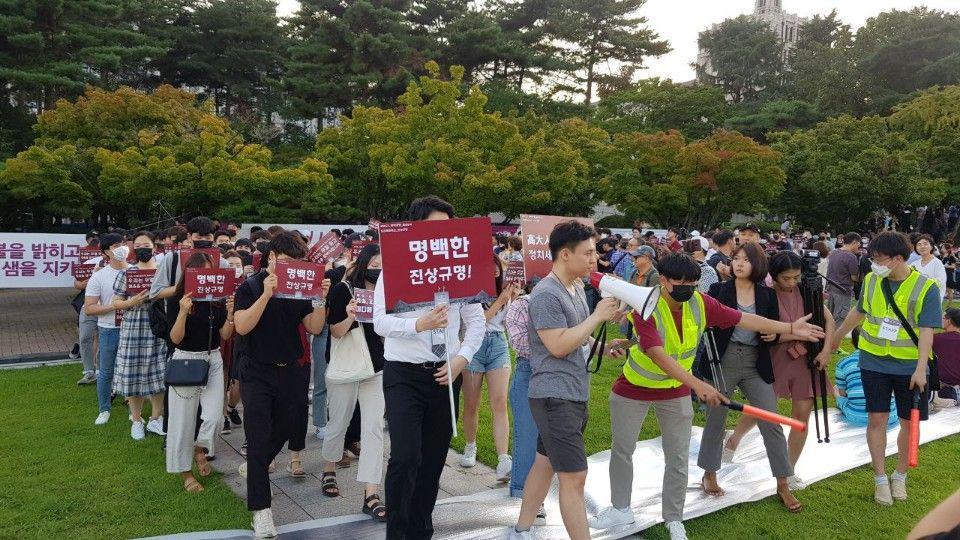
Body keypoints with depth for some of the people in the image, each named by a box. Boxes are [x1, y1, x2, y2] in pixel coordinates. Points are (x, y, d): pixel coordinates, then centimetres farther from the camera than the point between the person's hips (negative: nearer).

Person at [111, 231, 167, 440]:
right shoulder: (126, 273, 1)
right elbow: (116, 303, 2)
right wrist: (132, 302, -16)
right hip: (133, 329, -1)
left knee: (159, 374, 5)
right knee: (134, 374, 3)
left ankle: (156, 419, 21)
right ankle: (136, 421, 20)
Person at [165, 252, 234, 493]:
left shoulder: (218, 299, 1)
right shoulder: (179, 299, -8)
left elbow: (225, 335, 1)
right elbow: (175, 338, -12)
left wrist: (230, 313, -15)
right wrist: (183, 312, -26)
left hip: (213, 360, 3)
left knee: (213, 415, -5)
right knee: (184, 419, 6)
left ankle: (200, 449, 27)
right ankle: (185, 471, 22)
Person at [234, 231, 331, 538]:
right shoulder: (251, 287, -7)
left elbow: (315, 328, 0)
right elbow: (242, 326, -19)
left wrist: (321, 299, -14)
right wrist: (266, 294, -28)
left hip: (289, 372, 5)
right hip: (257, 373, -4)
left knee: (284, 429, 17)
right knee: (258, 438, -6)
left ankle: (252, 468, 47)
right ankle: (260, 509, 0)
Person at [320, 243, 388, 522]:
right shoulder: (343, 289, -9)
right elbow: (335, 332, -10)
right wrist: (350, 317, -29)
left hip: (376, 368, 3)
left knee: (374, 429, -3)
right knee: (338, 424, 12)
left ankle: (371, 495, -1)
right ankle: (329, 470, 40)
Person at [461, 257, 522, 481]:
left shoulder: (504, 288, 5)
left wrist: (514, 300, -5)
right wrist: (501, 301, -13)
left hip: (499, 346, 3)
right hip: (474, 345, -2)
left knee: (500, 403, -7)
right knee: (471, 404, 9)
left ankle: (503, 462, -11)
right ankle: (470, 447, 33)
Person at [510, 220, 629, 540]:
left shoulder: (576, 288, 12)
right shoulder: (547, 294, -18)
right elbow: (558, 345, -24)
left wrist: (602, 346, 6)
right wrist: (598, 316, -18)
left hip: (574, 394, 10)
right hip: (555, 395, -10)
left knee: (545, 463, 18)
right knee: (574, 476, -6)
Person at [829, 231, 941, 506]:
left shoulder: (925, 287, -12)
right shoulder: (872, 280, -2)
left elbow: (926, 331, -15)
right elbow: (858, 312, 14)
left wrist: (920, 368, -23)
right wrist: (836, 337, 22)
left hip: (909, 367, -2)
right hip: (874, 362, 2)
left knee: (909, 423, 9)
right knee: (877, 419, 3)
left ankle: (900, 476, 29)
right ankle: (880, 478, 17)